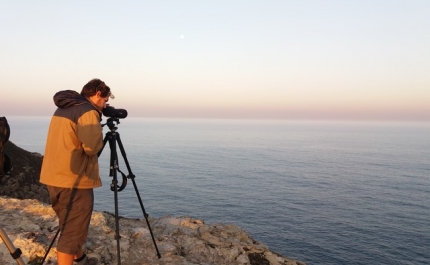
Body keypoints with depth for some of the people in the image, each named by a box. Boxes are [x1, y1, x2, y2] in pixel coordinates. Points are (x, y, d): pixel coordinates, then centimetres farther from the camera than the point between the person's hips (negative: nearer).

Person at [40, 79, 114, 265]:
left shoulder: (62, 109, 15)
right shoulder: (88, 111, -14)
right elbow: (92, 147, -22)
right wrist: (99, 132, -3)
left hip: (53, 177, 10)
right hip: (74, 181, -10)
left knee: (71, 225, 24)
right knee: (72, 231, -1)